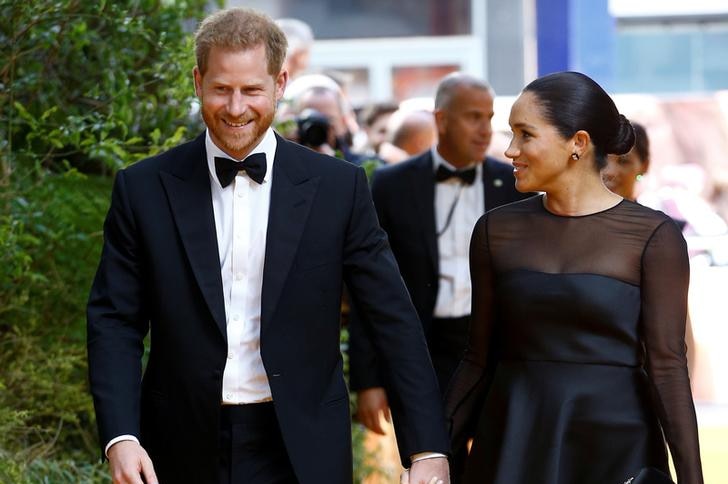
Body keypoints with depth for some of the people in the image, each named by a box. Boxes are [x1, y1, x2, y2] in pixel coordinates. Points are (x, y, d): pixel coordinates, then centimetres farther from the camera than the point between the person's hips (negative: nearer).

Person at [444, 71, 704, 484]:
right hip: (514, 445, 3)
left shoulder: (653, 236, -6)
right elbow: (480, 358, 7)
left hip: (616, 448, -3)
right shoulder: (497, 230, 4)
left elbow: (667, 365, -8)